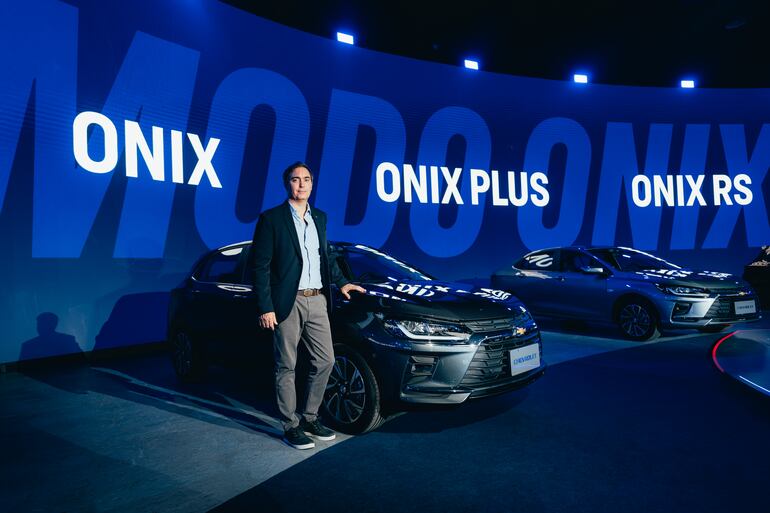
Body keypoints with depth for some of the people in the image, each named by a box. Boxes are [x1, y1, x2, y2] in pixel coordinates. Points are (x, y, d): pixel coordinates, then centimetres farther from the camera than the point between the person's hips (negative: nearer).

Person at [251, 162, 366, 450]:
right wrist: (265, 308, -13)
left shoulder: (320, 218, 14)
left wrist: (340, 282, 16)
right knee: (286, 367, 4)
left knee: (325, 361, 9)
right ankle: (290, 427, 17)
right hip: (287, 304, -6)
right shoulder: (271, 219, -4)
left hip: (317, 301, 6)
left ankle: (309, 418, 26)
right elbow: (261, 266, -8)